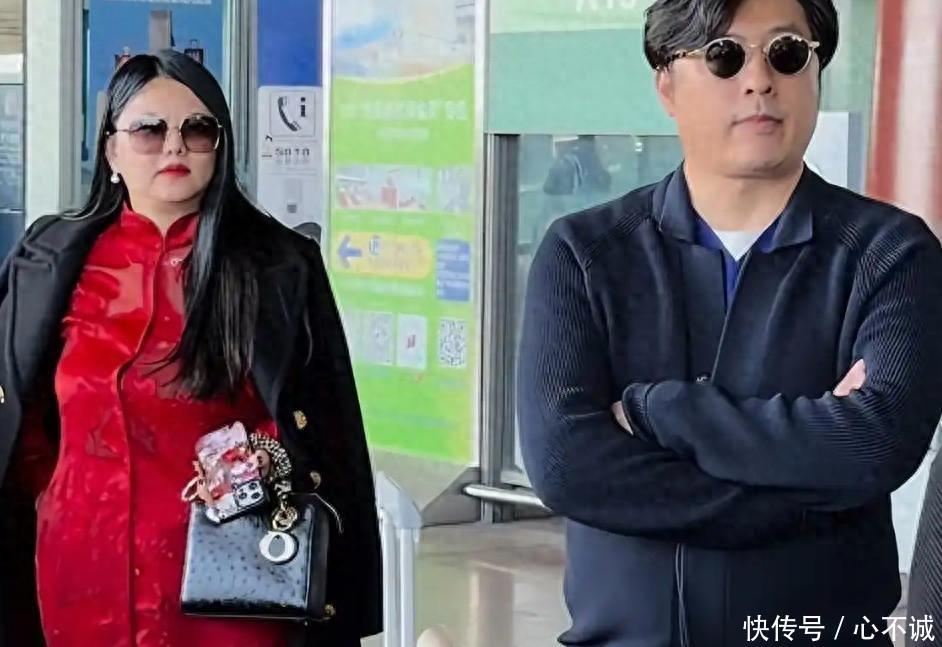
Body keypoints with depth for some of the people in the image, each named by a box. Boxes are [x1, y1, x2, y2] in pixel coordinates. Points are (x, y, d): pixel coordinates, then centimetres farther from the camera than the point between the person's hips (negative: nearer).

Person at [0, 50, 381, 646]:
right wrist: (62, 508, 4)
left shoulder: (280, 267, -2)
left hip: (226, 570, -2)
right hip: (86, 568, 2)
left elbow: (320, 438, -1)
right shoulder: (50, 263, 4)